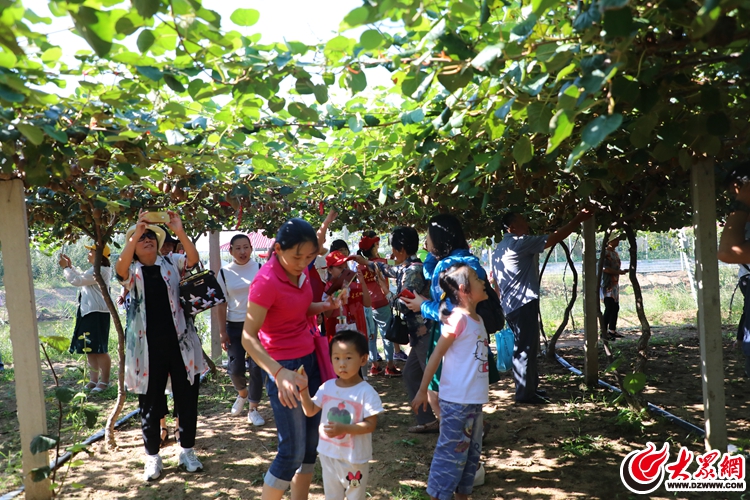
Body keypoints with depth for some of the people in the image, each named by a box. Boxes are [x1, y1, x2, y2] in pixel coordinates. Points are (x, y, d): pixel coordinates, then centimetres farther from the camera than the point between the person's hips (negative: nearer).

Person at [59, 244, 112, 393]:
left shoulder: (100, 270, -17)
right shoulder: (96, 269, 17)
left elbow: (76, 280, -19)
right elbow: (82, 278, 31)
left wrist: (65, 267, -6)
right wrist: (70, 266, 23)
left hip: (97, 313, -11)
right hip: (89, 313, 11)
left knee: (99, 349, -6)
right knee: (90, 348, 14)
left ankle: (104, 381, 3)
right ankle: (94, 379, 21)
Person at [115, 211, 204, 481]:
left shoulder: (171, 263, 6)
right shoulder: (131, 271, 4)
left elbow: (193, 258, -13)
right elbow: (120, 267, -20)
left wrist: (180, 231, -28)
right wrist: (135, 233, -31)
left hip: (180, 342, 1)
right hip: (148, 347, -1)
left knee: (187, 398, 9)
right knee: (150, 402, 9)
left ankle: (187, 450, 26)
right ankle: (152, 456, 24)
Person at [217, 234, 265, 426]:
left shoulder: (260, 269, -3)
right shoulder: (224, 273, 0)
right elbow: (221, 303, 2)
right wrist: (222, 330, -2)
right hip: (234, 325, 1)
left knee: (256, 368, -1)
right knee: (236, 368, 0)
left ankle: (253, 409, 15)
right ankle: (242, 393, 34)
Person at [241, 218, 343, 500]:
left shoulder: (301, 270, 0)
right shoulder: (267, 281, -22)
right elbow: (248, 338, -24)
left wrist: (326, 305, -2)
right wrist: (279, 373, -37)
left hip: (310, 358, 8)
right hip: (284, 366, -8)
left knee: (312, 442, 14)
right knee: (293, 451, -2)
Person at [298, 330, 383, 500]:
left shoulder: (366, 392, -19)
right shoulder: (327, 387, -4)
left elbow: (370, 424, -18)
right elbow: (310, 411, 2)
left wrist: (344, 428, -30)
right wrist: (303, 388, -11)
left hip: (354, 458, -5)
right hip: (328, 454, 5)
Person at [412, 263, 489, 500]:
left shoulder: (478, 319, 8)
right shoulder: (457, 318, -17)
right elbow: (436, 355, -15)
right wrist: (422, 391, -13)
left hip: (475, 399, 9)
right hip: (456, 400, -9)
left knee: (471, 451, 19)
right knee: (451, 451, 0)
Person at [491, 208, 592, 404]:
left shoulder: (499, 248, 15)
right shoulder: (520, 242, -13)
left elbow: (496, 281, 18)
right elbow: (554, 238, -12)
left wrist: (501, 302, 23)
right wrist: (577, 220, -2)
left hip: (511, 305, 10)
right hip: (523, 304, -10)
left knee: (524, 347, 17)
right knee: (526, 348, -4)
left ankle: (528, 387, 26)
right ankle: (525, 393, 2)